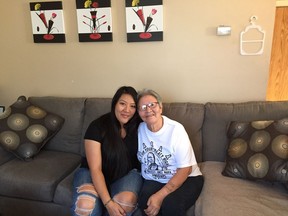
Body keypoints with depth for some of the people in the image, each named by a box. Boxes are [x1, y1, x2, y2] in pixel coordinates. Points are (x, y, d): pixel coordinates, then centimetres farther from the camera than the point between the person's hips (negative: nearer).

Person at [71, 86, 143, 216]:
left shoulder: (139, 127, -9)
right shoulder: (97, 126, -16)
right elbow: (95, 168, -19)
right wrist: (108, 202, -27)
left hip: (127, 174, 2)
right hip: (93, 173, -1)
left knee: (126, 203, -31)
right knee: (85, 205, -31)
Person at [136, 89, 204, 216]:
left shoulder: (176, 129, -17)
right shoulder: (140, 129, -3)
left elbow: (185, 169, -17)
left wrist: (160, 196, -25)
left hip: (186, 179, -3)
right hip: (153, 180, 3)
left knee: (170, 204, -32)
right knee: (144, 202, -28)